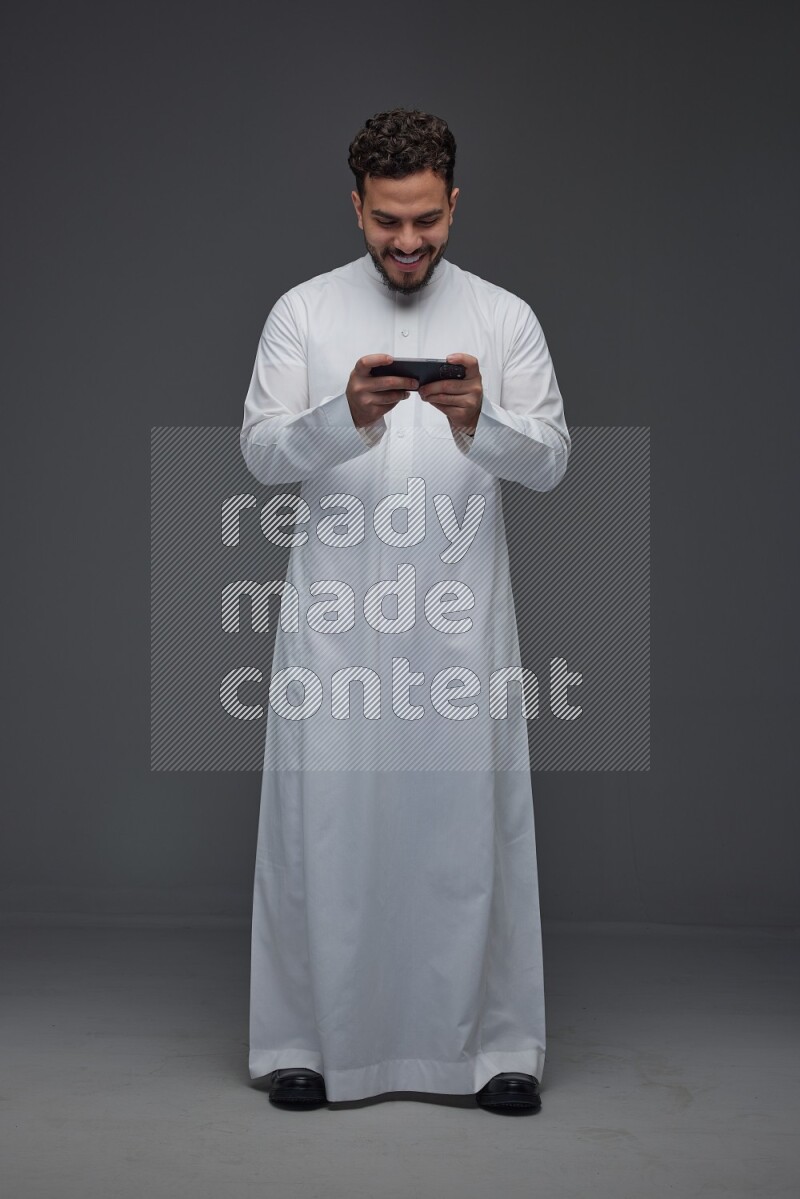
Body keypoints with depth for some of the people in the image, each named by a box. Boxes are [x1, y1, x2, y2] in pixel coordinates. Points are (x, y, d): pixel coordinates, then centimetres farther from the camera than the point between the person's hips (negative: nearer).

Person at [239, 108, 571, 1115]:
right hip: (332, 619, 0)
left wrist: (481, 419, -23)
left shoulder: (505, 318, 6)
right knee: (322, 825, 3)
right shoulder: (303, 313, 5)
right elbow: (261, 450, -3)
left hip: (462, 620, 1)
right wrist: (345, 414, -23)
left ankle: (494, 1042, 16)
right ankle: (308, 1038, 17)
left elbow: (550, 460, -1)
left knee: (473, 824, 4)